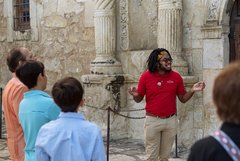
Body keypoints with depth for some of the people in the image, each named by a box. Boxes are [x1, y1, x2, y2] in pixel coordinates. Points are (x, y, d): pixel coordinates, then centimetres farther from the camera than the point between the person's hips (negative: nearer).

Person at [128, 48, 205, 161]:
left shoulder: (176, 77, 0)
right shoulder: (146, 77, -5)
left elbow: (183, 99, 7)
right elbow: (139, 99, 3)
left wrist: (192, 90, -11)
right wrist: (135, 95, -19)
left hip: (171, 121, 2)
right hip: (152, 120, -2)